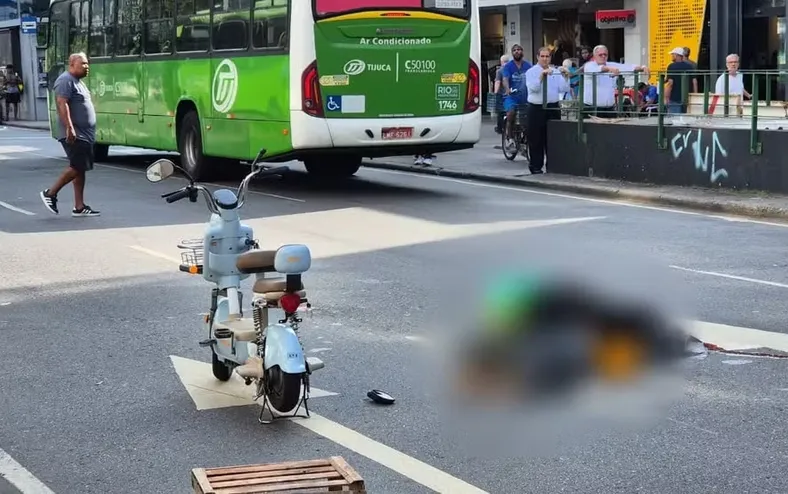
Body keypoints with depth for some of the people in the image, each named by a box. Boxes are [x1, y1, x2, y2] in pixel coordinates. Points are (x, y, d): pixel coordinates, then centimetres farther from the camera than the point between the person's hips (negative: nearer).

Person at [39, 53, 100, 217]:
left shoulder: (78, 82, 19)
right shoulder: (66, 80, -12)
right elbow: (62, 104, -22)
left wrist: (90, 134, 25)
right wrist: (69, 128, -29)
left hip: (84, 135, 10)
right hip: (74, 135, -10)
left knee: (80, 169, 8)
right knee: (77, 168, -11)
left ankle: (79, 206, 8)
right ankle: (50, 193, 2)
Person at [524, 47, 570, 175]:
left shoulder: (556, 72, 12)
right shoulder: (531, 72, 2)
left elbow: (564, 89, 4)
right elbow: (533, 88, -16)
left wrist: (565, 77, -9)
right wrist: (542, 75, -23)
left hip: (553, 107, 3)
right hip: (536, 108, -3)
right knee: (536, 139, -1)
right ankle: (536, 166, 5)